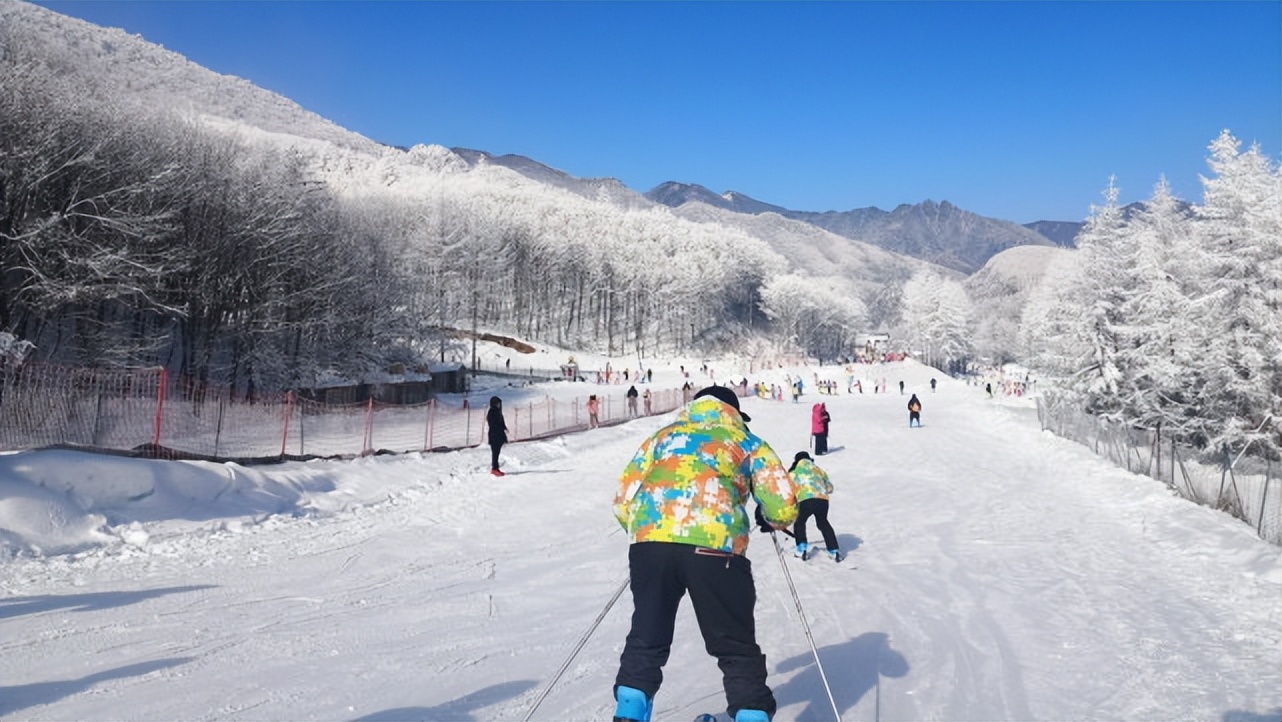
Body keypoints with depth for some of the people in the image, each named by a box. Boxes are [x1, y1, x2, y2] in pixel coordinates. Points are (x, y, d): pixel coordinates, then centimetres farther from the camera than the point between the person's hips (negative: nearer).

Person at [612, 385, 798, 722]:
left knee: (646, 640, 18)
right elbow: (783, 507, 13)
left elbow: (623, 501, 22)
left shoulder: (663, 436, 28)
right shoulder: (747, 442, 23)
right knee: (737, 649, 13)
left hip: (650, 540, 2)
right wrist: (775, 521, 36)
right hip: (714, 546, -2)